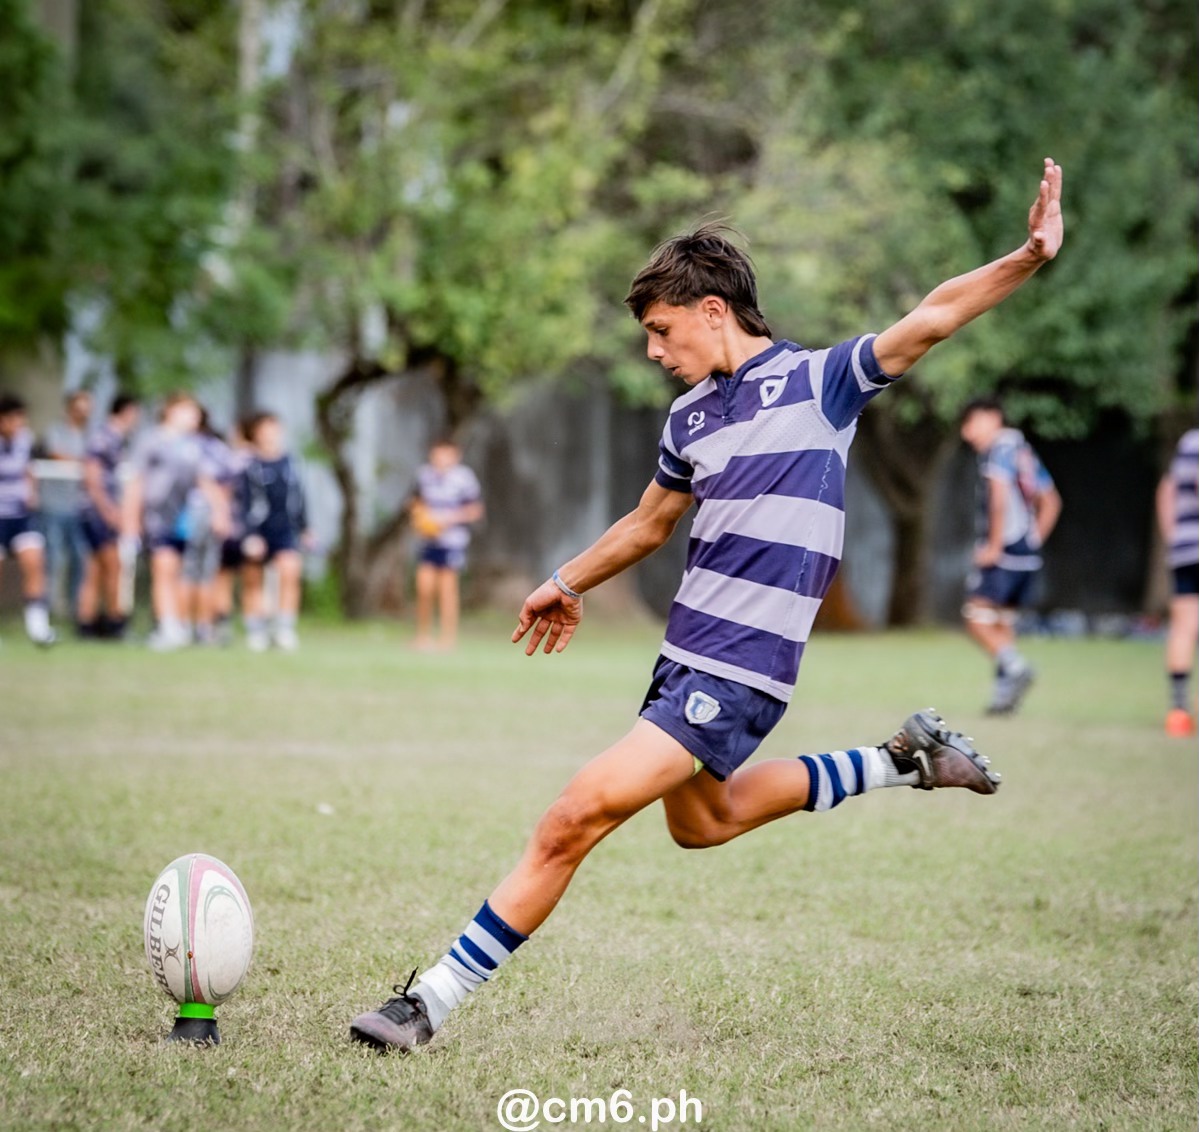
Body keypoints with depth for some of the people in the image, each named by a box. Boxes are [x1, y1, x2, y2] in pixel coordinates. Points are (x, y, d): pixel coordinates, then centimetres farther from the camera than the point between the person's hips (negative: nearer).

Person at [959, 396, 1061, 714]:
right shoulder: (1024, 450, 19)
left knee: (977, 618, -8)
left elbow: (1000, 495, -21)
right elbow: (1051, 502, 24)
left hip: (1003, 550, -9)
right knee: (1002, 622, 12)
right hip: (1029, 553, 9)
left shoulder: (999, 448, -7)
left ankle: (1015, 666, -24)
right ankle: (1005, 692, 7)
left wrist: (994, 546, -20)